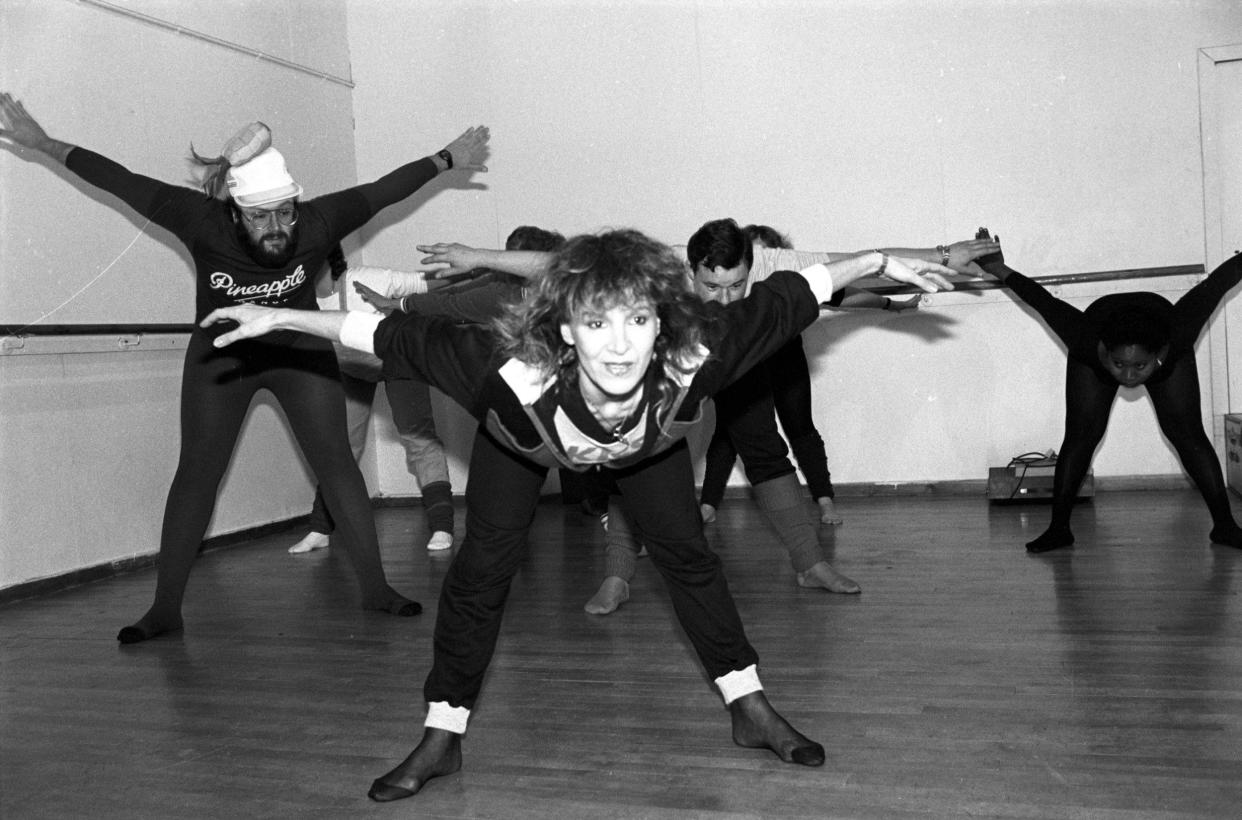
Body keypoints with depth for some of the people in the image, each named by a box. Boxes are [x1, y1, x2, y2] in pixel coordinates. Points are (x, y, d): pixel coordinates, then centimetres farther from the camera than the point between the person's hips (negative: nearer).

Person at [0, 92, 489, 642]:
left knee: (336, 462, -4)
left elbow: (383, 190, -15)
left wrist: (447, 160, -7)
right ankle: (165, 608, 8)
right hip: (221, 358, 0)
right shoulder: (202, 222, -27)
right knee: (196, 472, 0)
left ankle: (375, 587, 5)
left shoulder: (318, 222, -25)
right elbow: (122, 182, -21)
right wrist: (44, 144, -20)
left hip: (301, 352, 0)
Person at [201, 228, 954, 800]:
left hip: (648, 442, 2)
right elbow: (393, 337, -37)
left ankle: (751, 708, 21)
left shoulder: (694, 358, -43)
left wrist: (878, 262, -22)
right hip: (524, 442, -1)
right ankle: (442, 738, 13)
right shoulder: (513, 373, -47)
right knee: (482, 567, -3)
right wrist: (281, 319, -35)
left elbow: (785, 299, -29)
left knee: (686, 552, 4)